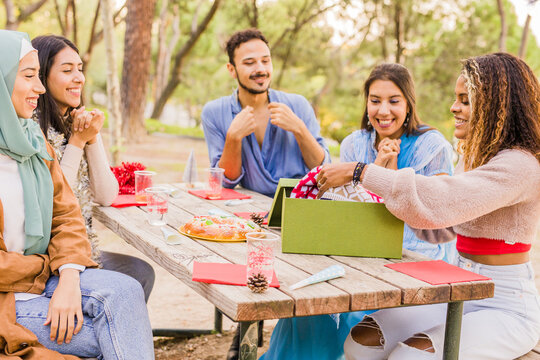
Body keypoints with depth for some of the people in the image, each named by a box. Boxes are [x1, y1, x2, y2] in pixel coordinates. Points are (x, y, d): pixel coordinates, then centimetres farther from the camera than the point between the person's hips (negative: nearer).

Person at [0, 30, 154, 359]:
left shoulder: (32, 137, 9)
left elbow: (66, 213, 6)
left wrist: (69, 279, -12)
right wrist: (49, 266, -6)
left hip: (42, 275, 6)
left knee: (124, 290, -21)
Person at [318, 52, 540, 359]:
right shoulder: (474, 157, 14)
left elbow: (441, 202, -32)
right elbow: (437, 230, 16)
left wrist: (361, 172, -24)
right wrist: (392, 174, 5)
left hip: (505, 308, -8)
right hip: (461, 294, 8)